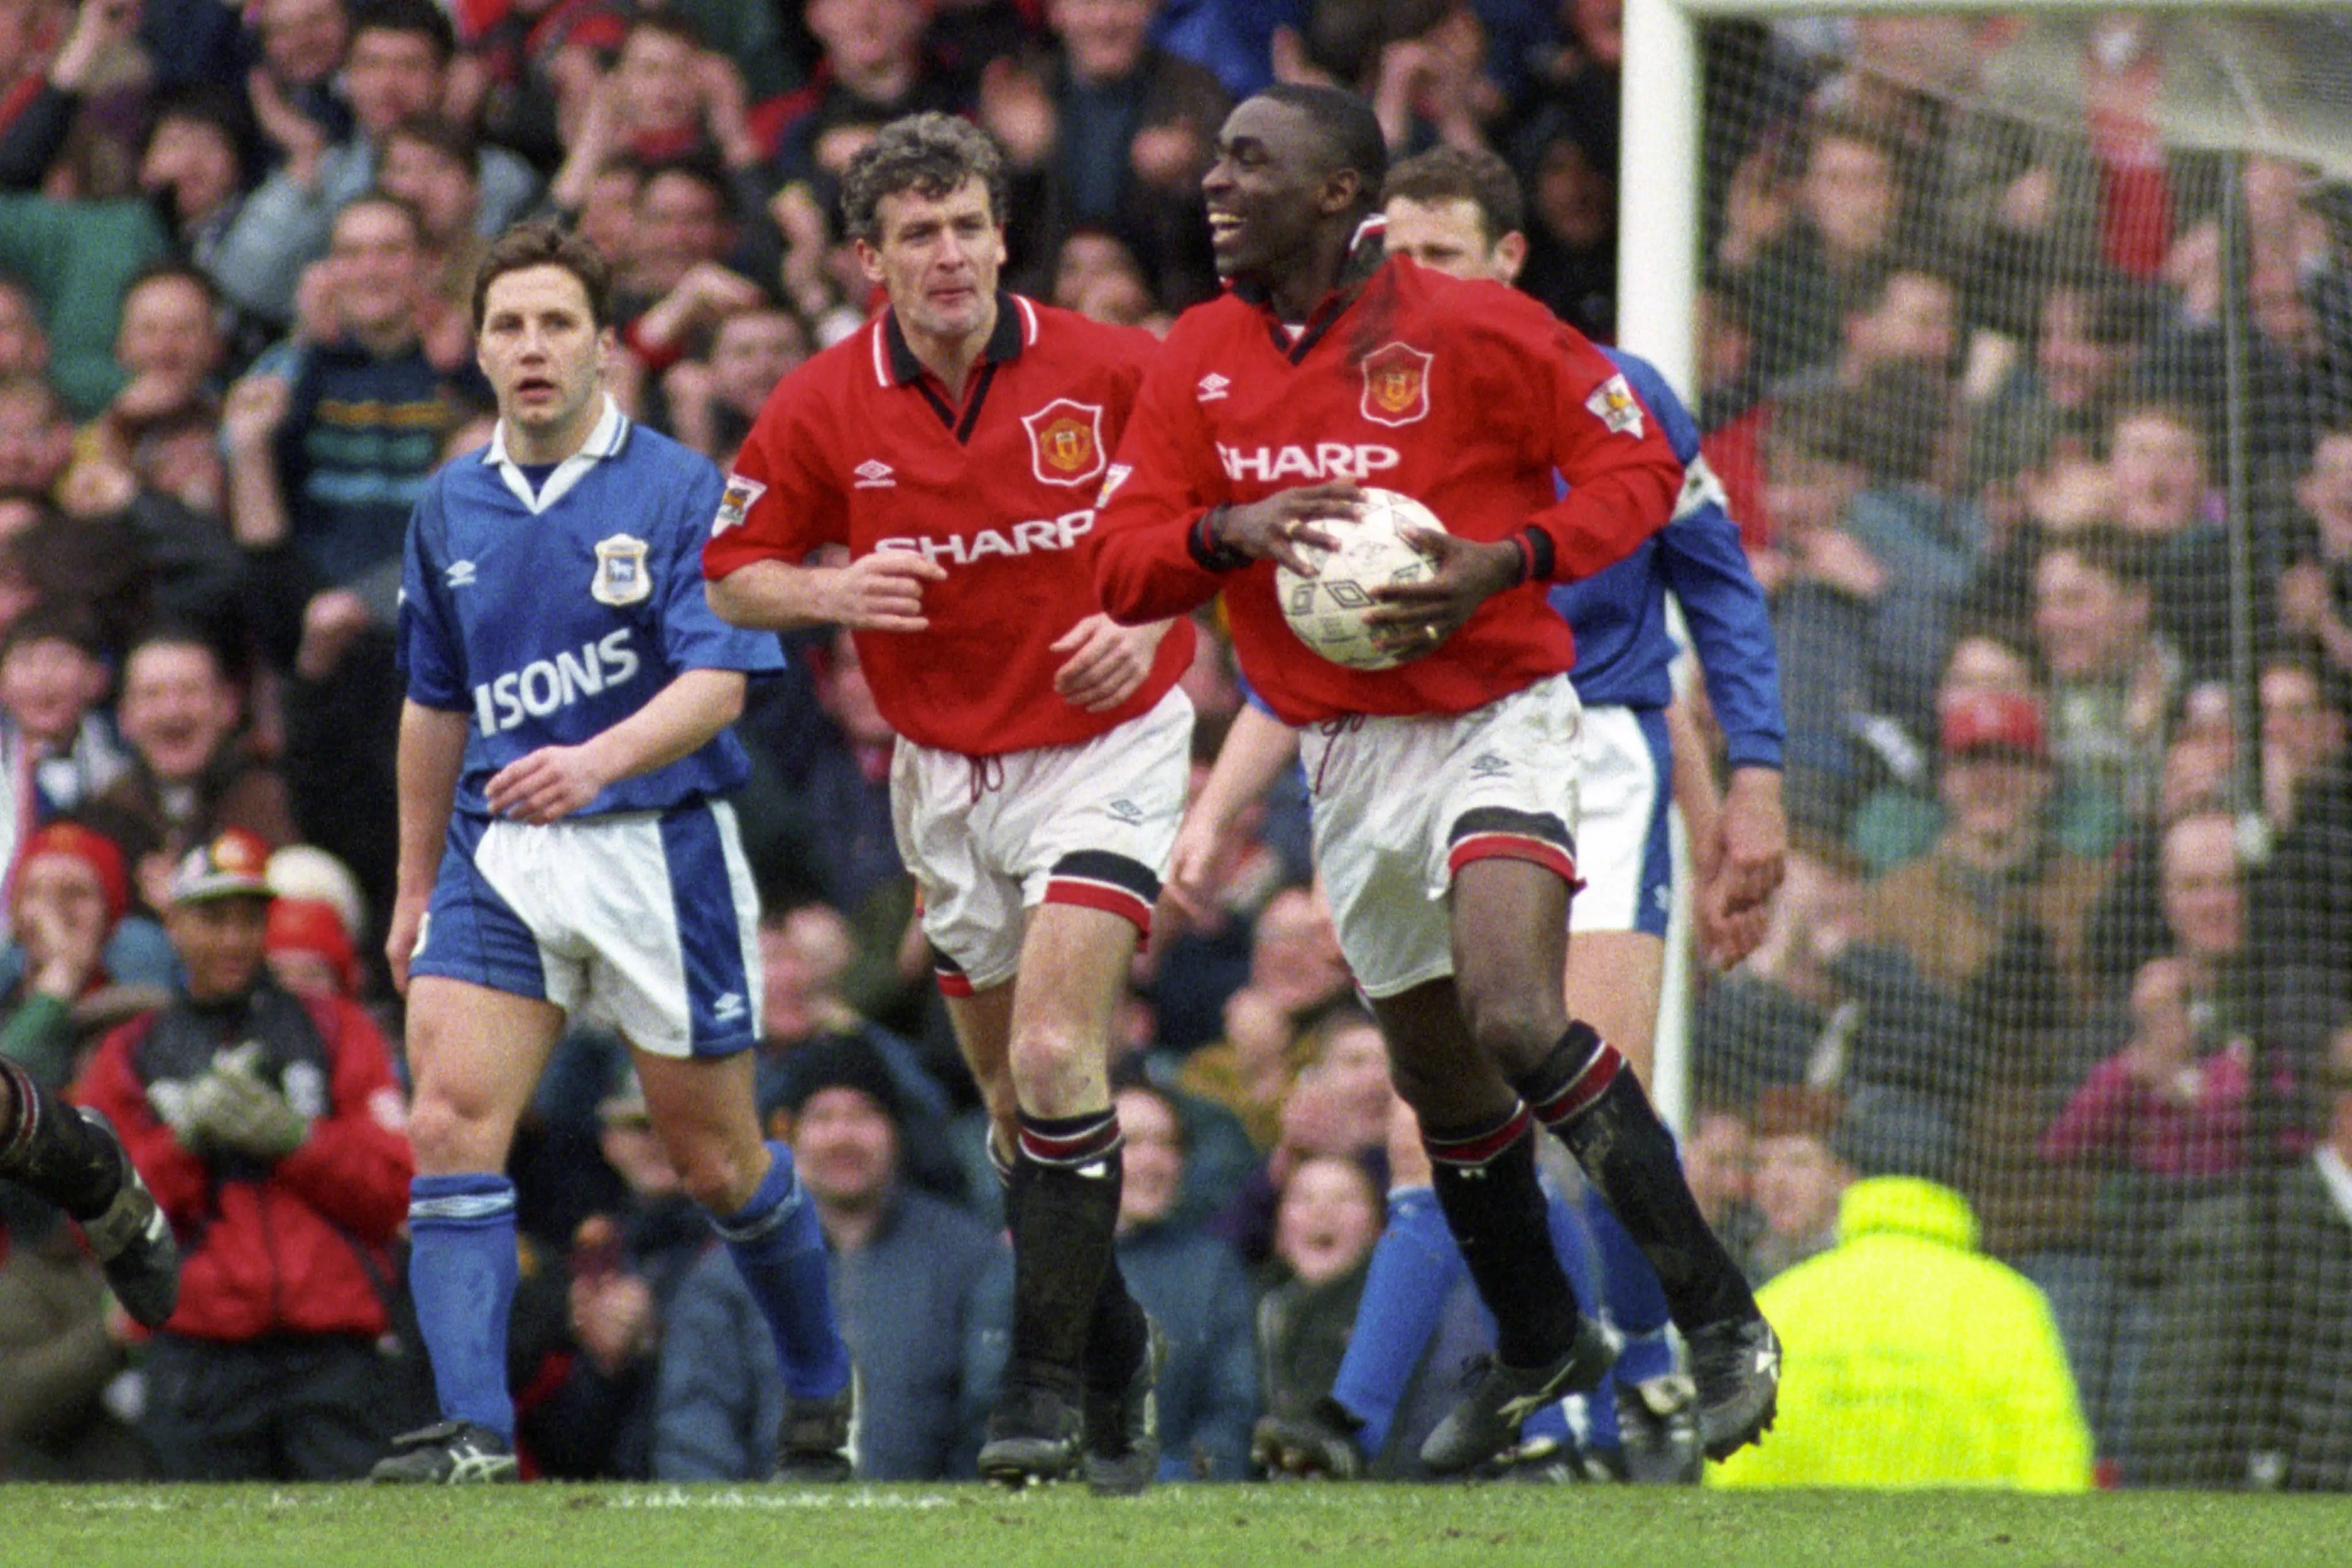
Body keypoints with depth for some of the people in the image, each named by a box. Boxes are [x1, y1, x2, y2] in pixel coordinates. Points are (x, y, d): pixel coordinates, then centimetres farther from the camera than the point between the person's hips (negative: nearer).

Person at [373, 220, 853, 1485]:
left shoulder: (680, 492, -7)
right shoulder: (451, 511, 9)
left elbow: (717, 681, -17)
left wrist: (596, 761, -34)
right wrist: (416, 886, 23)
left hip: (659, 847, -4)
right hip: (498, 856, 4)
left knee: (714, 1158, 7)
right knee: (451, 1119, -16)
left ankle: (820, 1395, 30)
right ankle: (473, 1430, -19)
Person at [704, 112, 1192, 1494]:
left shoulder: (1107, 370, -13)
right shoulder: (823, 409, -7)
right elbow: (735, 576, 3)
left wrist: (1152, 619, -17)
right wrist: (832, 593, -18)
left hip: (1106, 746, -4)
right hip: (948, 771, 4)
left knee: (1055, 1055, -20)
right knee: (1015, 1098, 10)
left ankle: (1051, 1380, -14)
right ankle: (1113, 1351, 31)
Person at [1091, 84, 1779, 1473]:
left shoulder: (1468, 328, -11)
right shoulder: (1199, 358, 4)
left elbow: (1641, 465, -5)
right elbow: (1125, 564, 3)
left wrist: (1504, 563, -20)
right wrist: (1230, 530, -18)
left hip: (1496, 723, -6)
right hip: (1349, 758, 6)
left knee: (1515, 1019, -26)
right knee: (1444, 1084, 14)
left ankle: (1721, 1319, -17)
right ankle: (1542, 1347, 36)